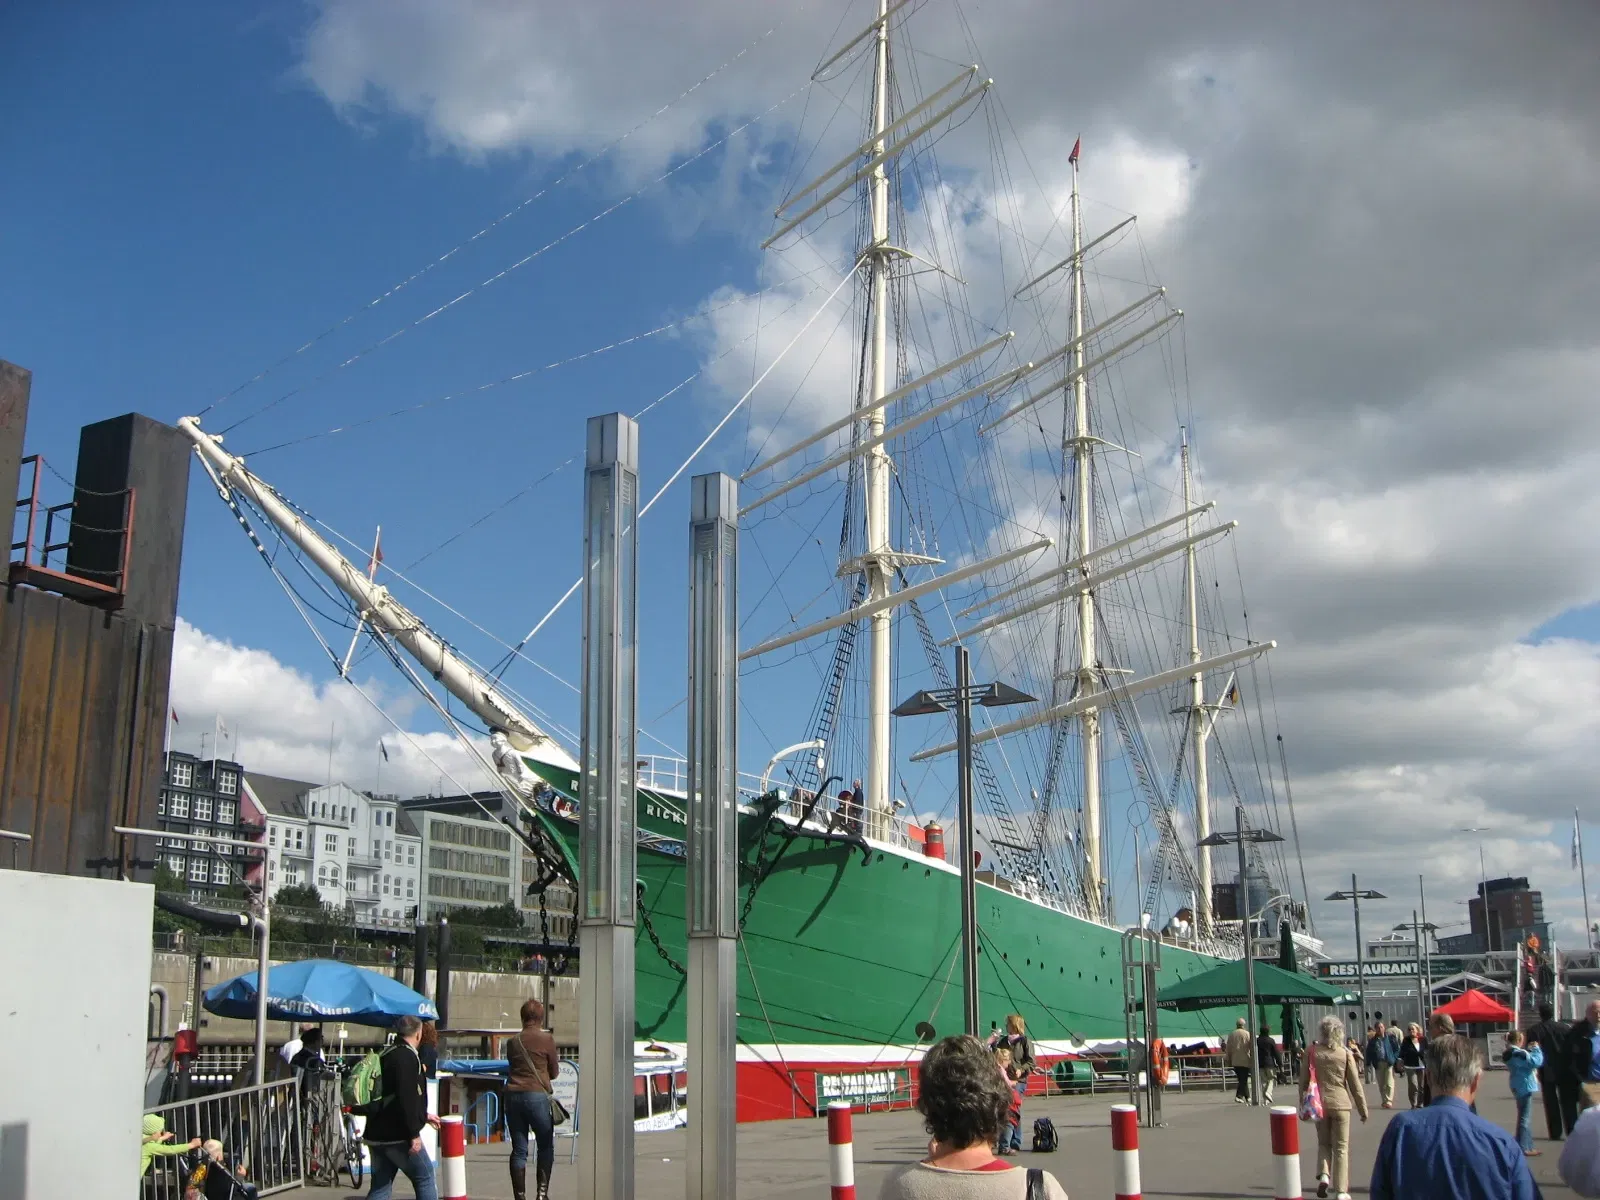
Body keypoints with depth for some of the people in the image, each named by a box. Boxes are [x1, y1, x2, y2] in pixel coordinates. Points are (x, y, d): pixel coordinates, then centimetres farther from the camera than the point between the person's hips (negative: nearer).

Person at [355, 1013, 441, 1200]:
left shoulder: (387, 1056, 16)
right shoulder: (407, 1057, -14)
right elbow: (407, 1098, -22)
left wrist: (423, 1116, 35)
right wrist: (414, 1134, -19)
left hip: (377, 1135, 9)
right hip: (397, 1135, -9)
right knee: (424, 1178, 5)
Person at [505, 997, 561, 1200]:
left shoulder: (512, 1042, 9)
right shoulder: (546, 1040, -2)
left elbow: (512, 1066, 15)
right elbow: (555, 1072, 6)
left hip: (513, 1096, 4)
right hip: (537, 1095, -4)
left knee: (519, 1149, 7)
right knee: (546, 1146, 9)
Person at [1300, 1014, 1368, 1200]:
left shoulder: (1312, 1052, -3)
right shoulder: (1345, 1053, -6)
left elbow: (1304, 1080, 1)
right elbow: (1355, 1083, -3)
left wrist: (1303, 1105, 13)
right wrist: (1363, 1108, 6)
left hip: (1319, 1104, 1)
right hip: (1340, 1103, -1)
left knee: (1324, 1143, 19)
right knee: (1341, 1148, 6)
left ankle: (1323, 1174, -4)